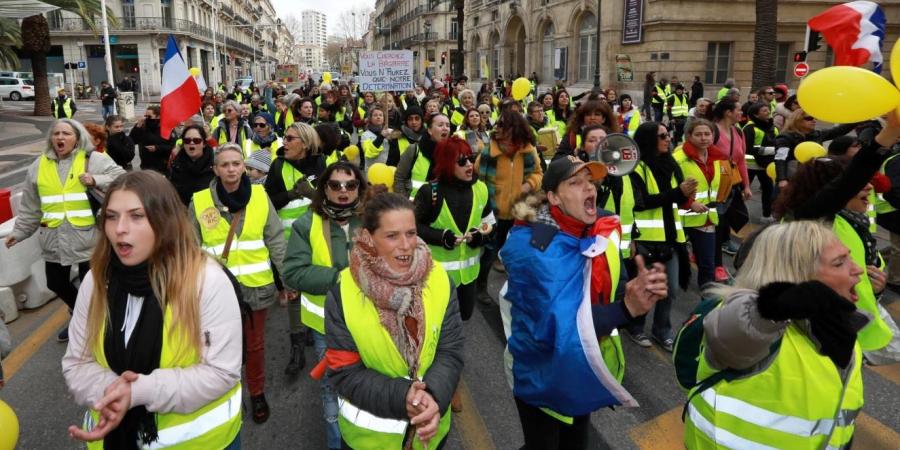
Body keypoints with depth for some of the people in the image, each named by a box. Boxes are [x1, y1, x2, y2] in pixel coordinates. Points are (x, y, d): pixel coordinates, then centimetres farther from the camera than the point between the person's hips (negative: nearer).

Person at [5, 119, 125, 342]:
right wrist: (19, 231, 17)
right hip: (54, 239, 5)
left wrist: (96, 181, -24)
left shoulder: (93, 159, -3)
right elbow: (30, 206, 15)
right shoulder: (39, 165, 9)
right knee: (56, 283, 16)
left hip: (86, 237, -5)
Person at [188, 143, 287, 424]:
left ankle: (257, 393, 37)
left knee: (255, 343, 16)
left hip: (255, 285, 0)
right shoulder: (199, 202, -7)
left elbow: (276, 241, -1)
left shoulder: (260, 196, -6)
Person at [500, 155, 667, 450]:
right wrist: (626, 308, -42)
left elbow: (612, 293, -7)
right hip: (541, 375, -6)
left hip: (584, 370, 6)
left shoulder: (602, 232, -8)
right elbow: (560, 327, -34)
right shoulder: (532, 247, -29)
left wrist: (638, 293, -30)